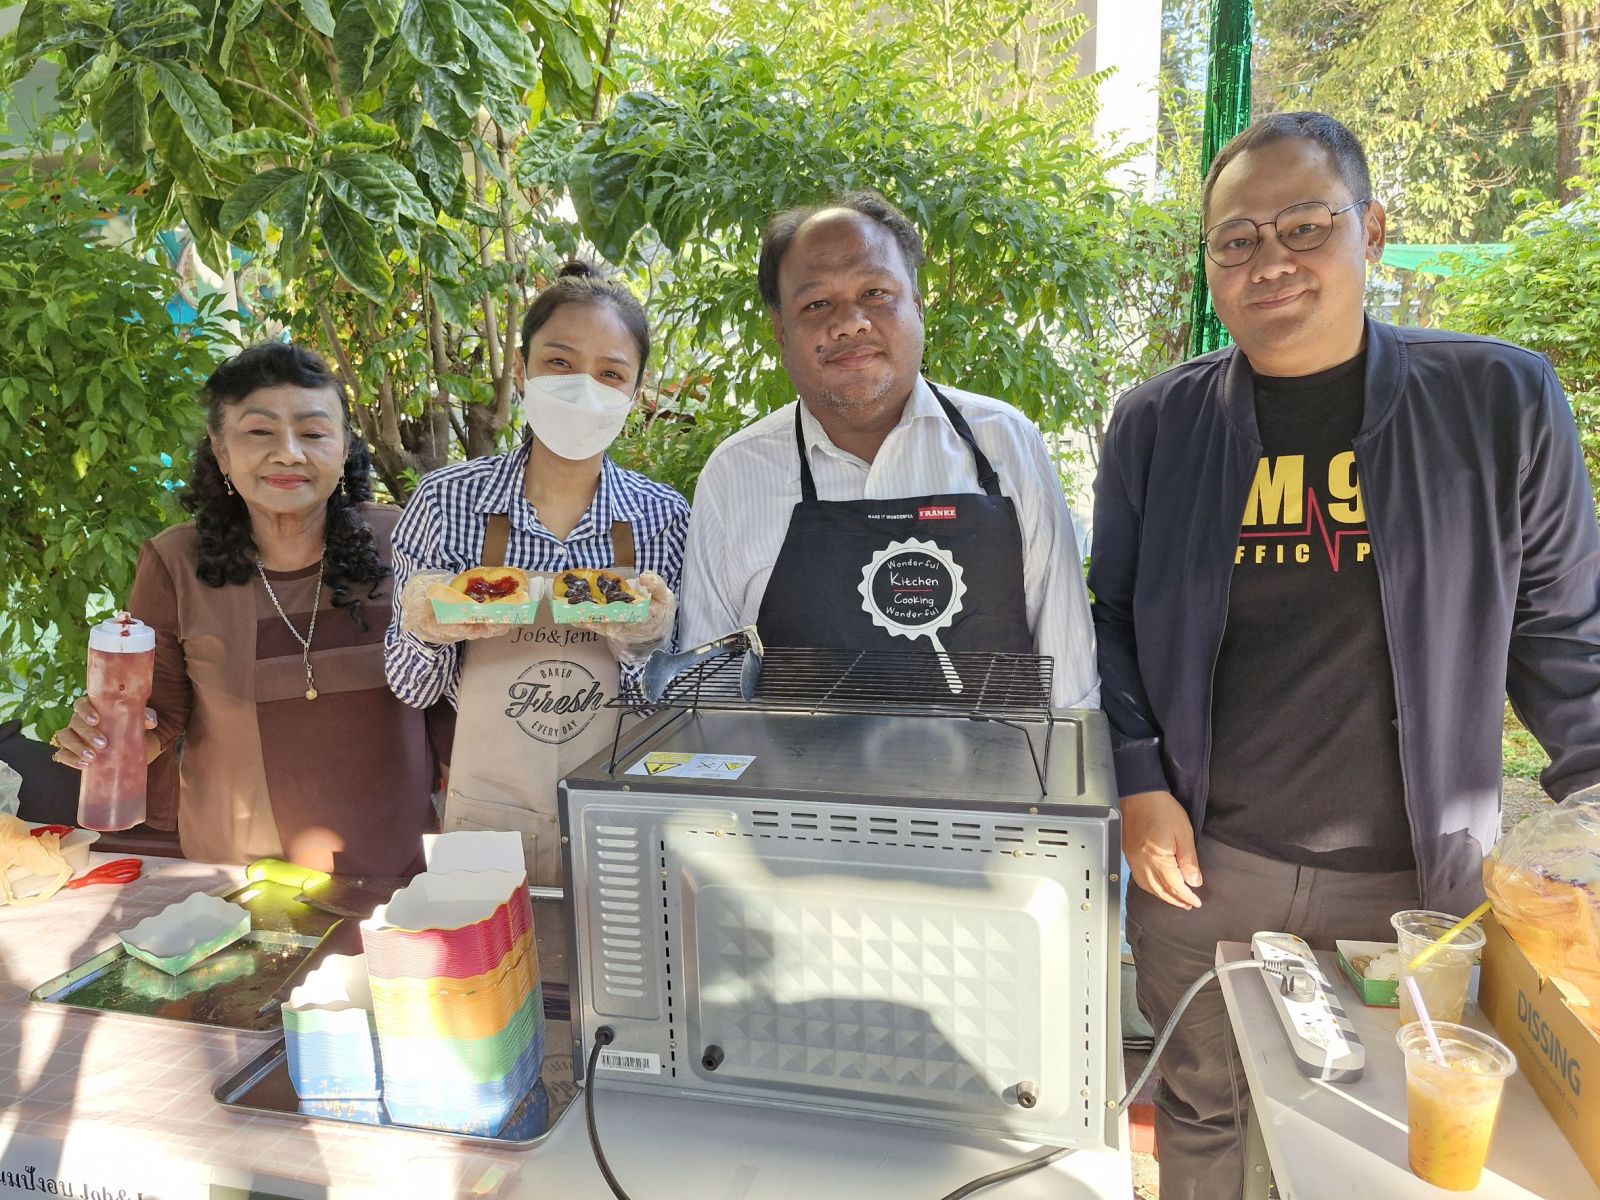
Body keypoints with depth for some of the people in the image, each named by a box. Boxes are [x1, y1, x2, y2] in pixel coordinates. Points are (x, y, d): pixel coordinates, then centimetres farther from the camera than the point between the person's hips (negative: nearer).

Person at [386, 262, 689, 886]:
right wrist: (425, 630, -21)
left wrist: (646, 640, -21)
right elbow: (411, 689, -1)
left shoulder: (663, 518, -8)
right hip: (486, 812, 0)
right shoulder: (446, 500, -10)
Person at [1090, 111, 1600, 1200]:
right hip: (1202, 860, 1)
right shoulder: (1157, 424, -2)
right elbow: (1112, 616, 4)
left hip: (1418, 876, 0)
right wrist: (1141, 785, -4)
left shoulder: (1502, 400, -5)